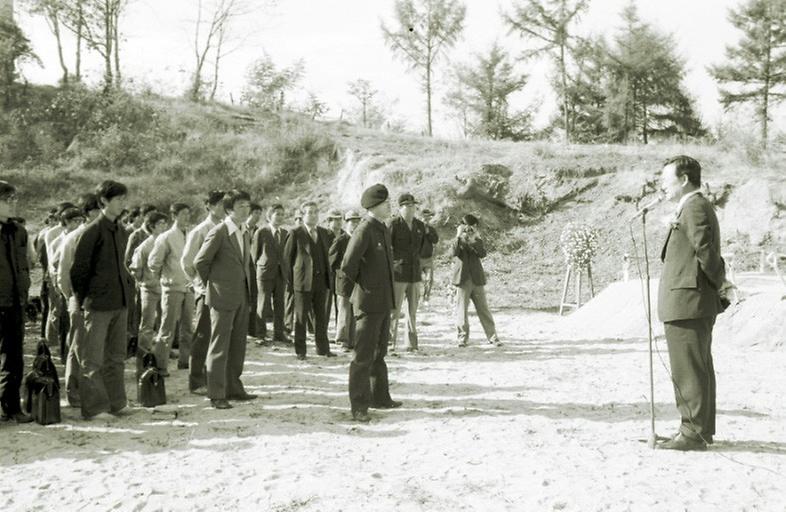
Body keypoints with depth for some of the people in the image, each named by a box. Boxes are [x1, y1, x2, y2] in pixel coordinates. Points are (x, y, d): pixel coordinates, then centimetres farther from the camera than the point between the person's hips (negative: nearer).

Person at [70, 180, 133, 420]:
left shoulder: (121, 232, 12)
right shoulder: (93, 231, -10)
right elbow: (78, 269, -8)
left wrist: (128, 288, 13)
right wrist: (82, 300, -5)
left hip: (120, 303, 8)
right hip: (98, 304, -8)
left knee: (116, 356, 13)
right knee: (92, 359, -2)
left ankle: (115, 403, 21)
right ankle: (93, 408, 3)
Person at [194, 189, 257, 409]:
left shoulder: (245, 233, 12)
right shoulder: (218, 233, -12)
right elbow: (200, 262, -11)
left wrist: (246, 287, 15)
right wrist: (212, 284, 0)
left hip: (242, 297, 8)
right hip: (223, 297, -8)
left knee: (238, 345, 13)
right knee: (219, 347, -2)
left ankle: (234, 388, 23)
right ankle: (216, 394, 3)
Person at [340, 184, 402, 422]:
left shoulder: (383, 229, 12)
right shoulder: (364, 230, -16)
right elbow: (347, 266, -17)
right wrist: (345, 297, -12)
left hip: (384, 302, 9)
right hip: (368, 302, -9)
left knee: (379, 352, 19)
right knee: (364, 355, -4)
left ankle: (380, 396, 31)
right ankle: (359, 406, 2)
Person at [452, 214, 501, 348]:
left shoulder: (477, 241, 11)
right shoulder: (457, 241, 6)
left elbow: (483, 254, -8)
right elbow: (454, 253, -16)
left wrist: (474, 240, -19)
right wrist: (458, 236, -21)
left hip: (477, 279, 1)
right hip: (462, 280, -1)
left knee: (483, 309, 3)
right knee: (461, 310, 0)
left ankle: (492, 336, 7)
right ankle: (463, 337, 10)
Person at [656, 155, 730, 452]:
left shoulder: (694, 208, -14)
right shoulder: (697, 207, 19)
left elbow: (706, 250, -20)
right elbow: (707, 252, 19)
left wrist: (720, 283, -9)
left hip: (686, 302, -11)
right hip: (695, 304, 11)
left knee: (688, 369, -5)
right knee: (699, 368, 16)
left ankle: (693, 433, 1)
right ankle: (702, 429, 25)